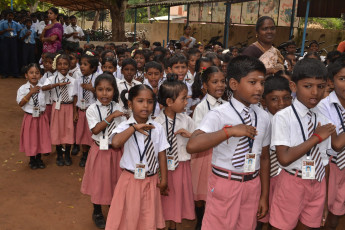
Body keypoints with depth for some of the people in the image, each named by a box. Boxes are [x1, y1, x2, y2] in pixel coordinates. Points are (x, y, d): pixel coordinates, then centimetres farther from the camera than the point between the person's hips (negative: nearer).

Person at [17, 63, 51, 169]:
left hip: (42, 117, 2)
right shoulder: (23, 88, -9)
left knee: (41, 137, 11)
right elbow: (20, 103, -14)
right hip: (30, 117, -2)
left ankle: (39, 158, 30)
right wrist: (30, 93, -22)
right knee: (31, 138, 9)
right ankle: (32, 159, 29)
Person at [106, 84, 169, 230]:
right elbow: (115, 143, -35)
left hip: (151, 180, 3)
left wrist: (163, 179, 1)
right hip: (131, 179, -3)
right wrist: (134, 127, -30)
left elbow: (161, 154, 1)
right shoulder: (125, 127, -13)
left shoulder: (157, 128, -3)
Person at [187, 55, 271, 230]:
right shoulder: (219, 115, -14)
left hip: (253, 185, 5)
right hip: (225, 184, -4)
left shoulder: (263, 117, 3)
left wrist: (264, 196, 11)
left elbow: (264, 157, 8)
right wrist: (230, 131, -29)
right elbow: (192, 146, -28)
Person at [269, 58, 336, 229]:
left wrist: (325, 198, 10)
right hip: (293, 183, -5)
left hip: (318, 184, 5)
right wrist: (317, 137, -18)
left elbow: (324, 160, 6)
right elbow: (284, 158, -23)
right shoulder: (283, 117, -14)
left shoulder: (323, 121, 2)